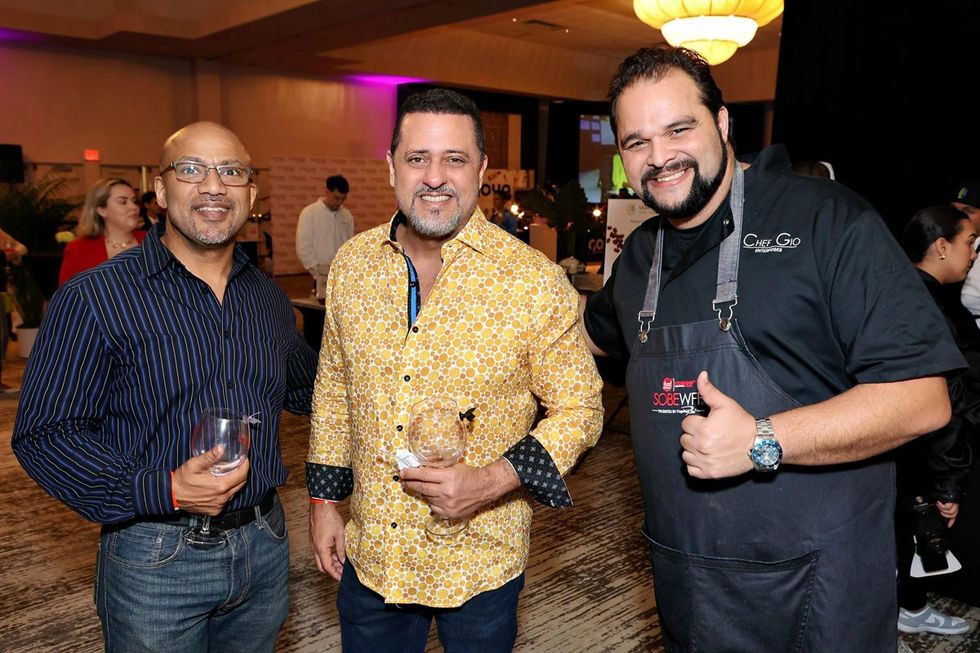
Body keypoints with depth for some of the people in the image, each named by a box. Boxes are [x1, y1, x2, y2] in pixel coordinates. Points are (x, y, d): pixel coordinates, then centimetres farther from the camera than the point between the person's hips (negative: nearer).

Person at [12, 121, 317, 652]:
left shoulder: (268, 299, 5)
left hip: (264, 547, 5)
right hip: (156, 560, -4)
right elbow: (44, 433, -13)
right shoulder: (93, 298, -11)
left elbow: (305, 389, 20)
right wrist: (163, 490, -24)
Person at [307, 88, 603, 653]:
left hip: (480, 564, -3)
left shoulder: (536, 281, -16)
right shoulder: (352, 264, -2)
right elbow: (334, 387, 9)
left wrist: (494, 481, -22)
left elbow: (580, 409, -9)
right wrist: (324, 500, 9)